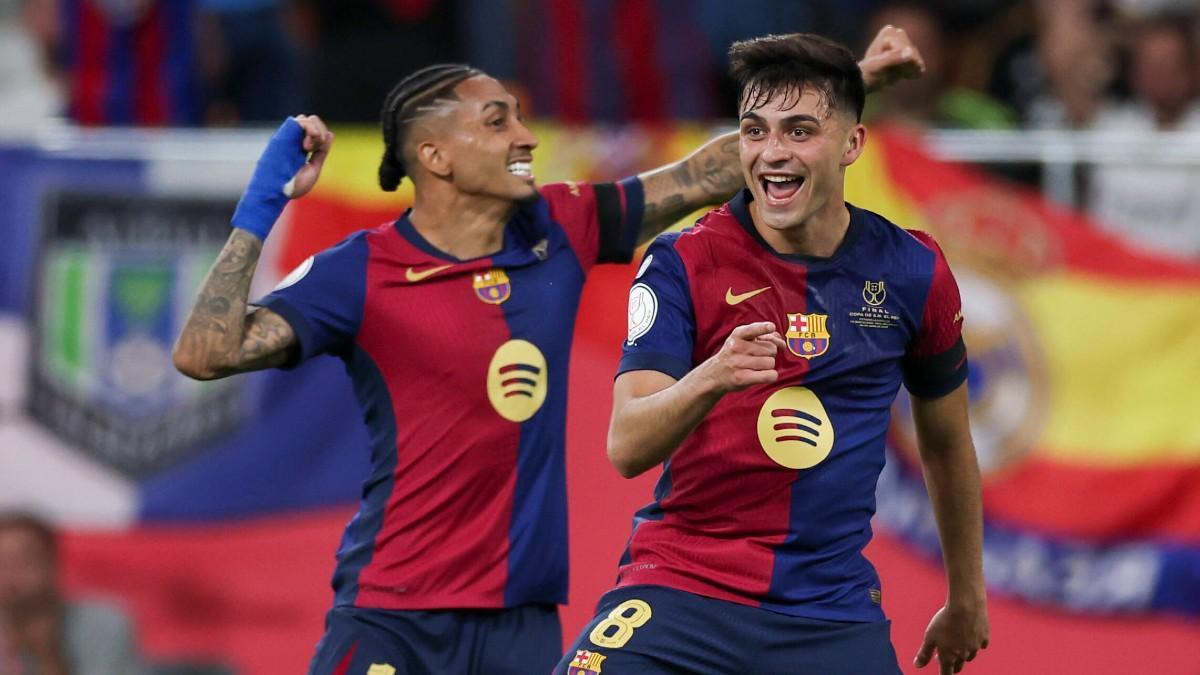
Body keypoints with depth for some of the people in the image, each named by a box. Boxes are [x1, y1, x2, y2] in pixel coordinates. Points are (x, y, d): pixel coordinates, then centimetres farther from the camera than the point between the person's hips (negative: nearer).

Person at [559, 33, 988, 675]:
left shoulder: (913, 272, 3)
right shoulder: (682, 263, -5)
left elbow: (945, 445, 19)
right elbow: (626, 447, -16)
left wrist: (966, 599, 29)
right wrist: (712, 376, -35)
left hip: (834, 615, 2)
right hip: (679, 591, -2)